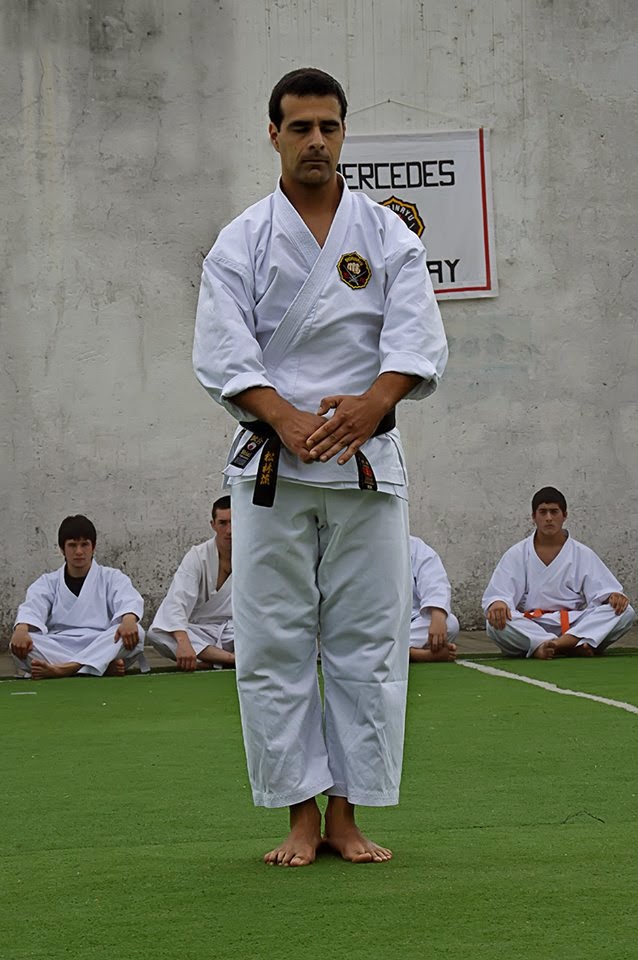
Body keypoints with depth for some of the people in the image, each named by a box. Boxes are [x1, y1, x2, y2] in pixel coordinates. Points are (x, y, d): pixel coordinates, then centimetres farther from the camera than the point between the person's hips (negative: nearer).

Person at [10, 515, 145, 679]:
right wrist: (21, 629, -28)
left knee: (135, 633, -30)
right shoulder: (48, 582, 18)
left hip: (101, 649, -1)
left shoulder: (111, 578, 14)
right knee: (19, 643, -28)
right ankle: (106, 665, -37)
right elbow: (32, 607, -3)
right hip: (56, 651, 1)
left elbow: (129, 600, -7)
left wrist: (129, 620, -33)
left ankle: (63, 669, -44)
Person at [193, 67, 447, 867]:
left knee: (368, 642, 2)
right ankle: (301, 815, 8)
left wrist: (369, 406, -25)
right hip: (269, 467, -1)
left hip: (367, 462, 1)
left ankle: (346, 816, 11)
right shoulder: (241, 243, 3)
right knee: (273, 645, -1)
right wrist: (286, 419, -23)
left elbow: (418, 339, -6)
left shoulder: (388, 236, 5)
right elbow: (222, 354, -7)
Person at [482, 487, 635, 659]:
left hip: (575, 626, 2)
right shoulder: (516, 555, 8)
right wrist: (497, 604, -26)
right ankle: (571, 646, -44)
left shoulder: (582, 554, 11)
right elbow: (497, 593, -1)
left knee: (624, 612, -23)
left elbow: (602, 590, 3)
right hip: (530, 629, -1)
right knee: (496, 623, -33)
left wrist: (614, 596, -22)